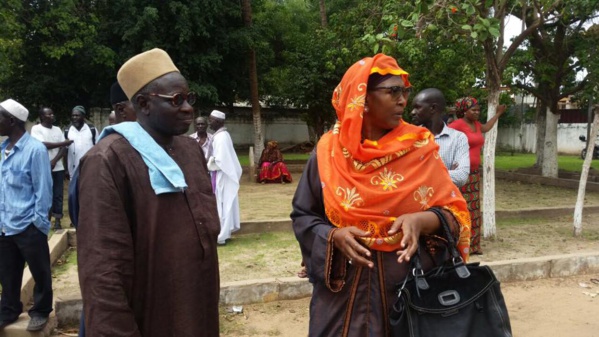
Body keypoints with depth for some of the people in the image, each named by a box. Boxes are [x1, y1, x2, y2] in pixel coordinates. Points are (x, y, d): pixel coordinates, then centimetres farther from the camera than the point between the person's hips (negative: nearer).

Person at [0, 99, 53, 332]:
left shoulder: (35, 149, -13)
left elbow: (43, 189, -12)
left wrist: (39, 223, -11)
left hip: (27, 226, -6)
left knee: (40, 273, 10)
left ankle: (41, 311, 28)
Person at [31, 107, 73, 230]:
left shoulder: (57, 129, 11)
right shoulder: (36, 129, -2)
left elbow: (64, 149, 4)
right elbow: (43, 145, -16)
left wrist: (54, 161, -11)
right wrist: (63, 143, -11)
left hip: (58, 168, 4)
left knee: (58, 194, 3)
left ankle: (57, 221, 9)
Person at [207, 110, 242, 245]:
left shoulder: (220, 137, -19)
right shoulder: (223, 135, 11)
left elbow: (219, 160, -24)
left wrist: (207, 164, -10)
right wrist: (210, 160, 5)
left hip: (221, 175, -10)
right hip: (226, 174, 10)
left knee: (221, 205, -3)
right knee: (225, 204, 14)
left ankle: (220, 236, 4)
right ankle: (225, 233, 23)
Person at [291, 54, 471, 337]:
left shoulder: (419, 148, -6)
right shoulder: (328, 151, -5)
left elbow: (454, 211, -4)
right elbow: (303, 216, 1)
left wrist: (421, 221, -25)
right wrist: (334, 235, -18)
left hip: (408, 282, 0)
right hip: (342, 287, 0)